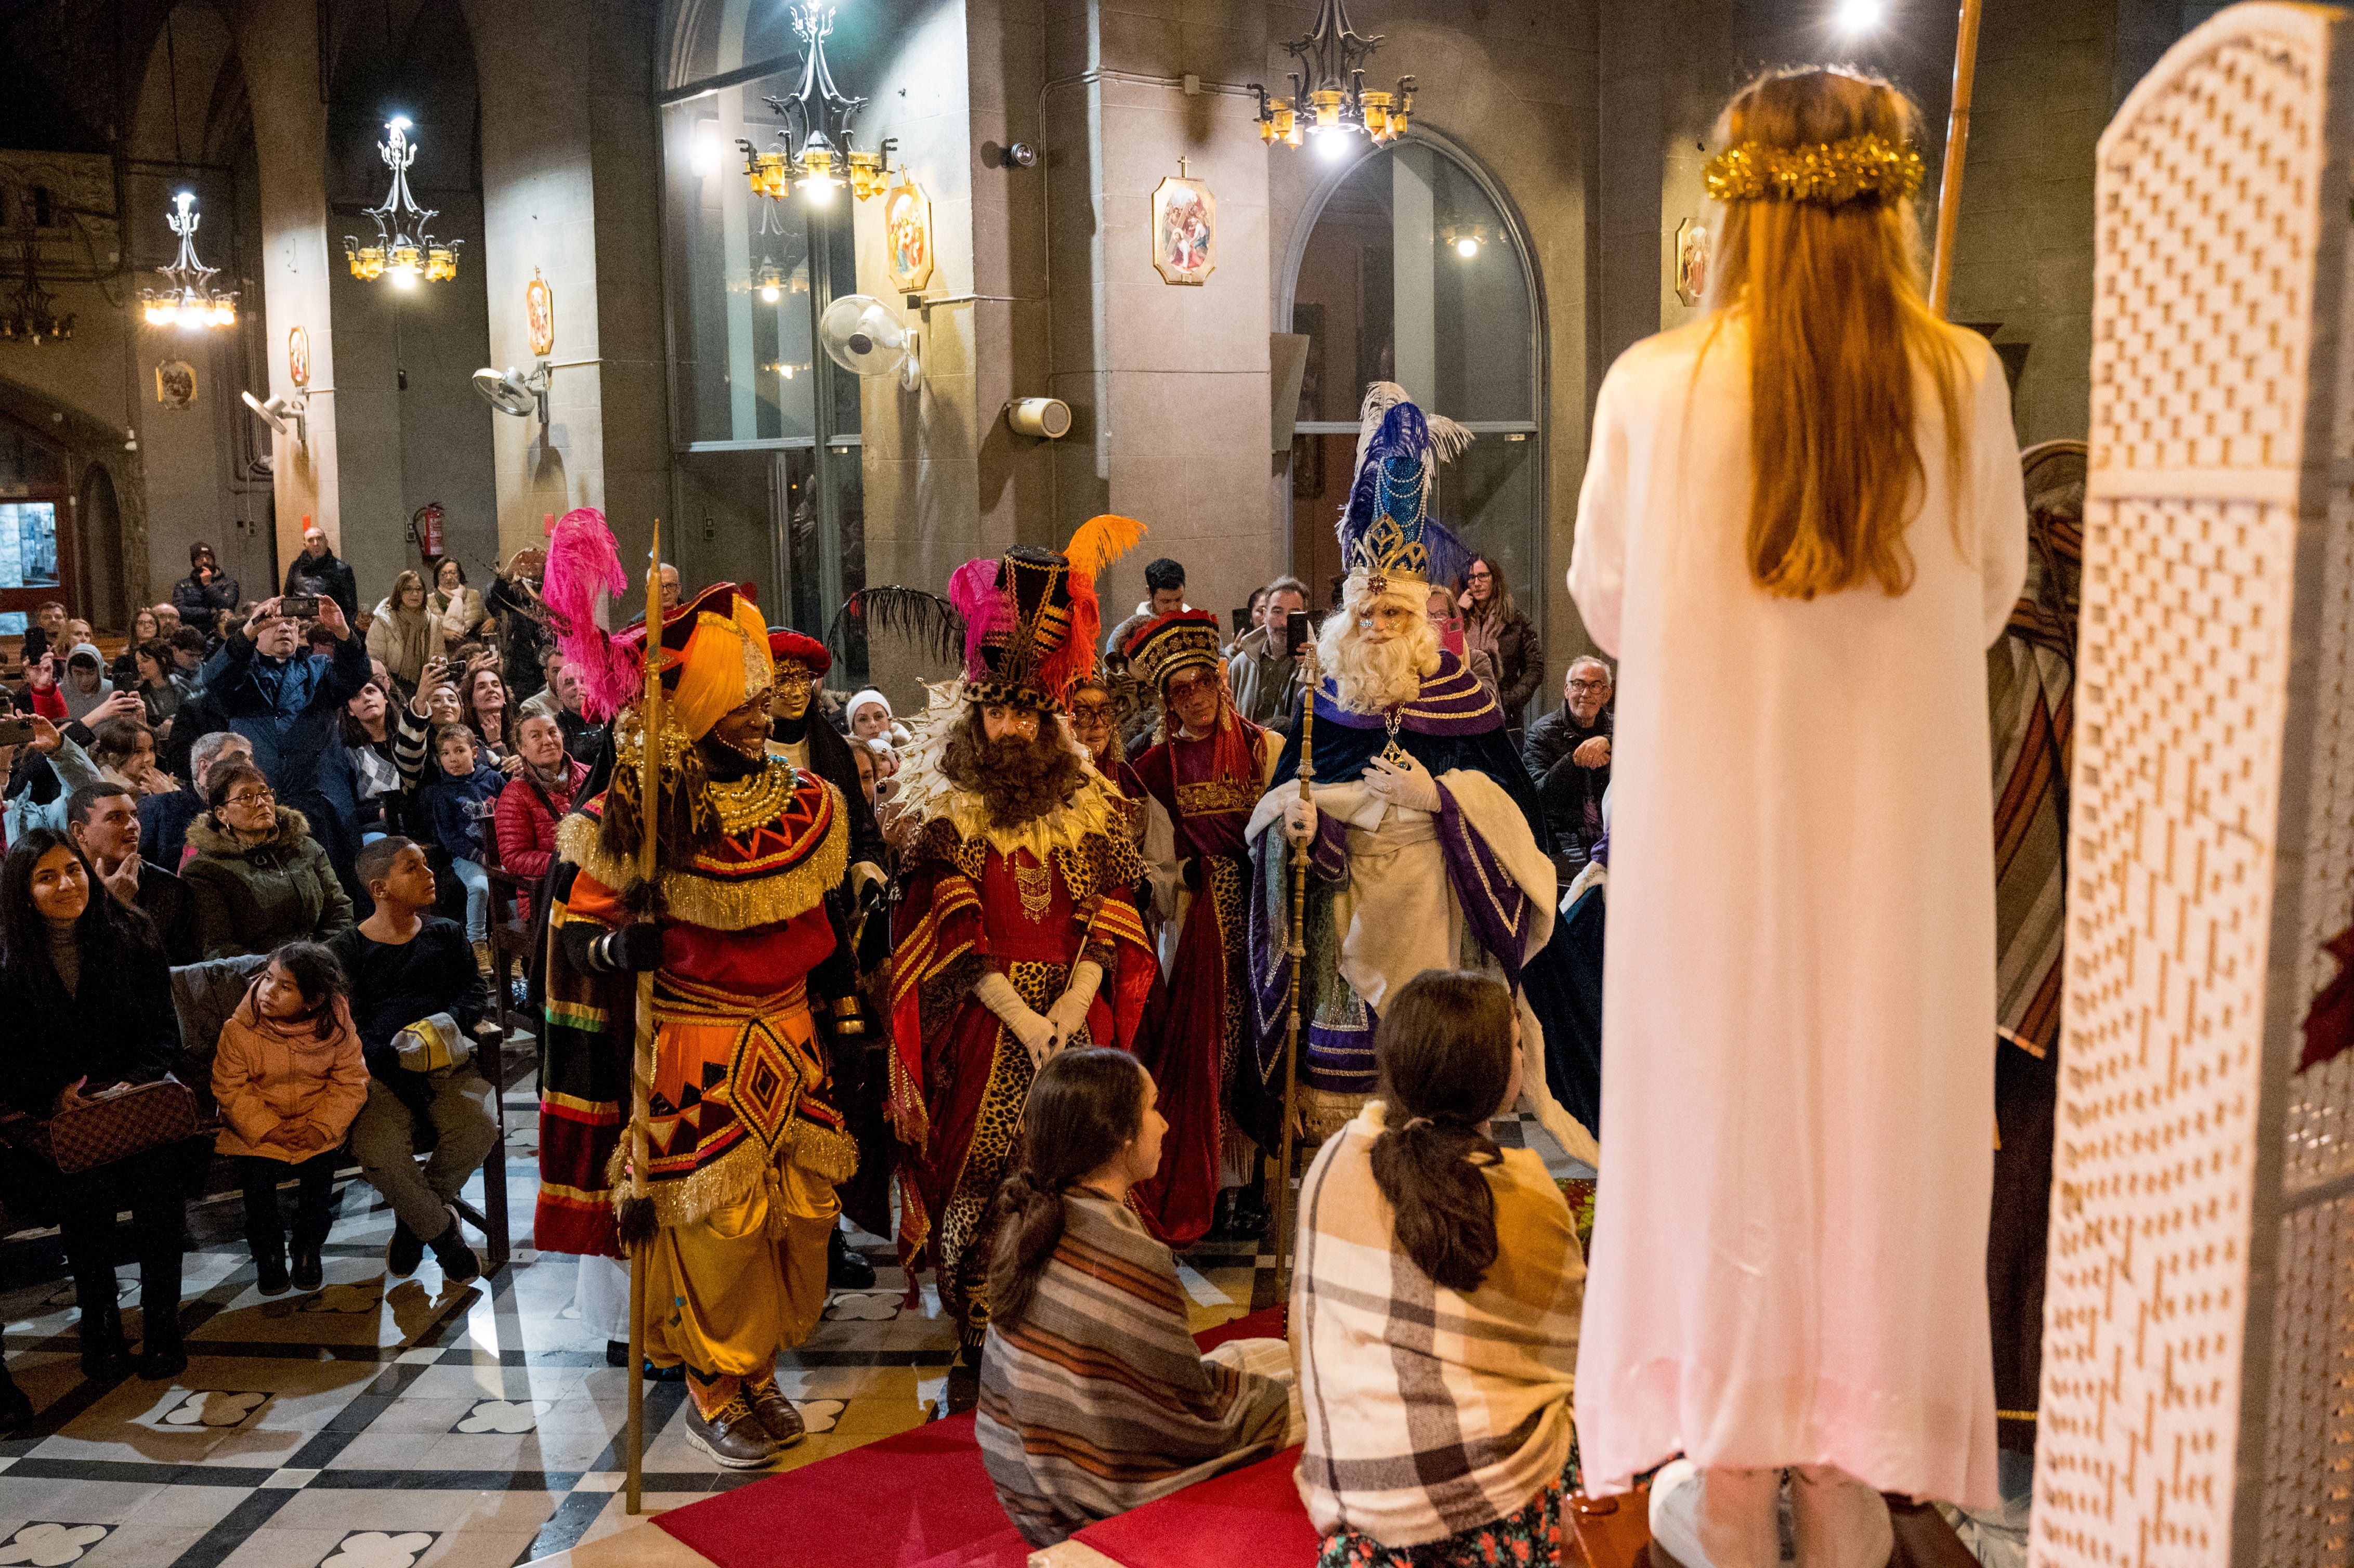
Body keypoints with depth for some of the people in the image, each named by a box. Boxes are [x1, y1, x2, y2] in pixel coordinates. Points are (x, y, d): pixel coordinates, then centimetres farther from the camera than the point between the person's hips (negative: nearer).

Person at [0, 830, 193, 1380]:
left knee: (159, 1165, -23)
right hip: (56, 1112, 0)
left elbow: (164, 1031, 6)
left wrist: (129, 1082, -10)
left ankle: (162, 1316, -9)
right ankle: (98, 1320, -3)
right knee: (87, 1180, -22)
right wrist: (54, 1093, -13)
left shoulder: (131, 935, 5)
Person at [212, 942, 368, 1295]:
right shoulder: (240, 1028, -16)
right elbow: (230, 1087, -11)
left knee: (321, 1168, -19)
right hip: (257, 1127, 0)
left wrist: (321, 1129, -16)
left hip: (316, 1125, 1)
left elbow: (350, 1082, -7)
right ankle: (268, 1254, 6)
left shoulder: (337, 1026, -13)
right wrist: (269, 1130, -18)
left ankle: (308, 1249, 8)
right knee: (257, 1174, -20)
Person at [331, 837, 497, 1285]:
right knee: (378, 1151, -29)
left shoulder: (446, 935, 17)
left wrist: (449, 1022, -9)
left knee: (479, 1127, -27)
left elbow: (475, 991, 15)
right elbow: (347, 1025, -3)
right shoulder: (348, 950, 6)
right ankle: (442, 1233, -3)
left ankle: (413, 1219, 1)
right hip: (382, 1068, -2)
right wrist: (398, 1069, -18)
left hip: (447, 1062, 2)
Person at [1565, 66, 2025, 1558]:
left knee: (1725, 1107, 12)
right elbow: (1991, 595, 6)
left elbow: (1604, 601, 2)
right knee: (1878, 1110, 14)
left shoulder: (1655, 386, -11)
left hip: (1712, 817, -1)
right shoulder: (1965, 382, -7)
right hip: (1899, 817, 1)